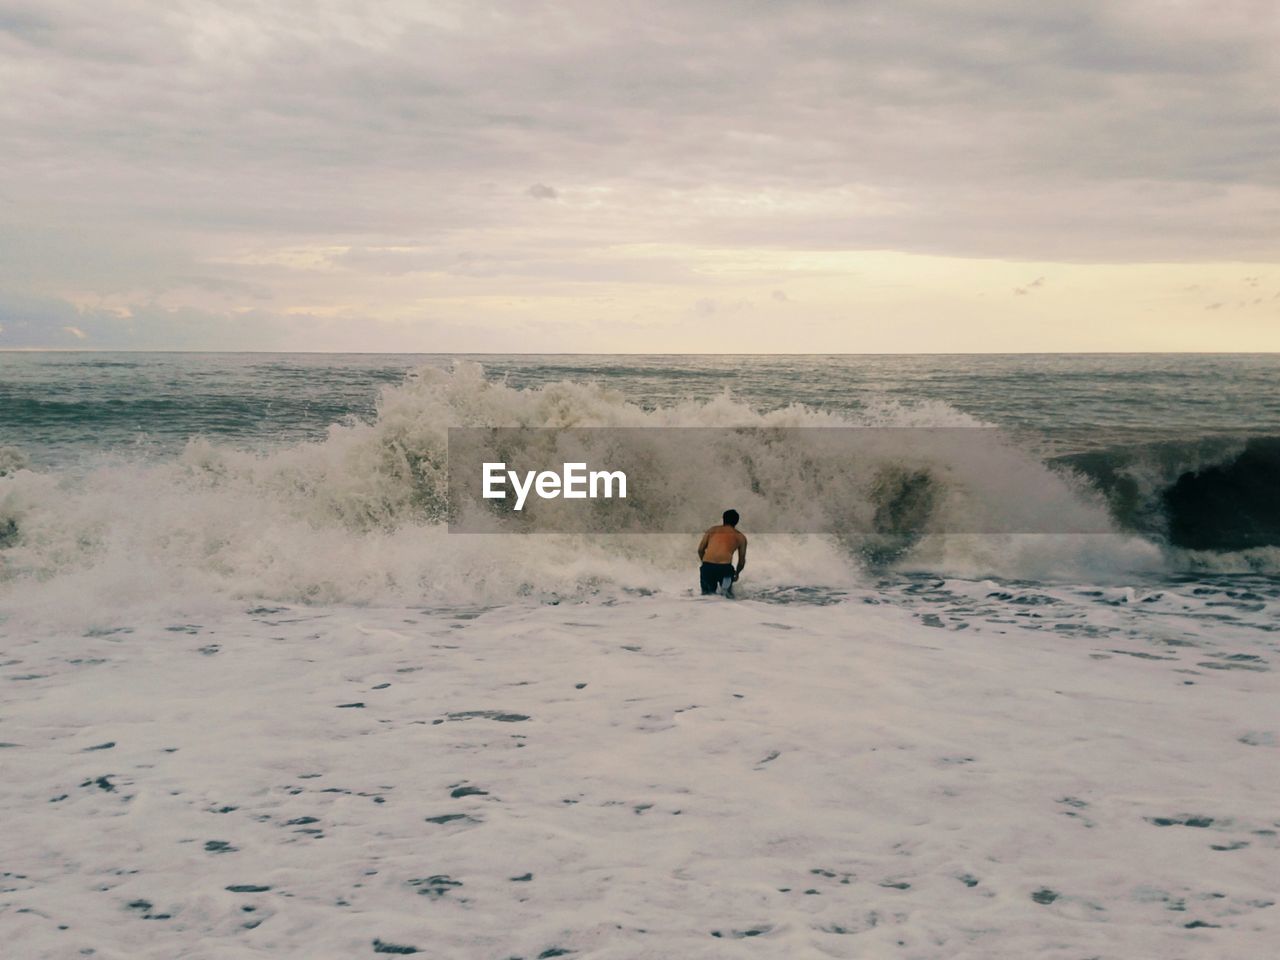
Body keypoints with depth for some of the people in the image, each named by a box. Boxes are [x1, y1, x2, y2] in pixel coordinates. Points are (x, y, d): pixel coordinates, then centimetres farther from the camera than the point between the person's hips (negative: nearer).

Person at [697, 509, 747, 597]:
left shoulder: (712, 530, 21)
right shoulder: (740, 536, 17)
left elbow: (700, 550, 17)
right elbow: (742, 560, 22)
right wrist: (736, 573, 41)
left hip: (707, 567, 3)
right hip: (724, 567, -3)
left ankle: (706, 589, -5)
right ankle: (726, 584, -5)